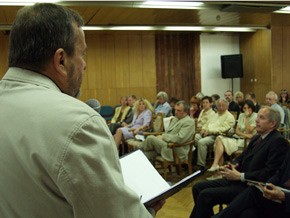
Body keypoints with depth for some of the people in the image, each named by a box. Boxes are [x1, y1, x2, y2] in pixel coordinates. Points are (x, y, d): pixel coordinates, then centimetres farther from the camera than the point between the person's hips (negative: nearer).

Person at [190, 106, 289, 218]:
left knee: (205, 195, -20)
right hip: (237, 179, 9)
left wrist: (240, 176, -19)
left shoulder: (279, 141, -13)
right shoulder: (256, 138, 15)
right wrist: (232, 166, -2)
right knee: (198, 187, 0)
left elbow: (269, 173, -21)